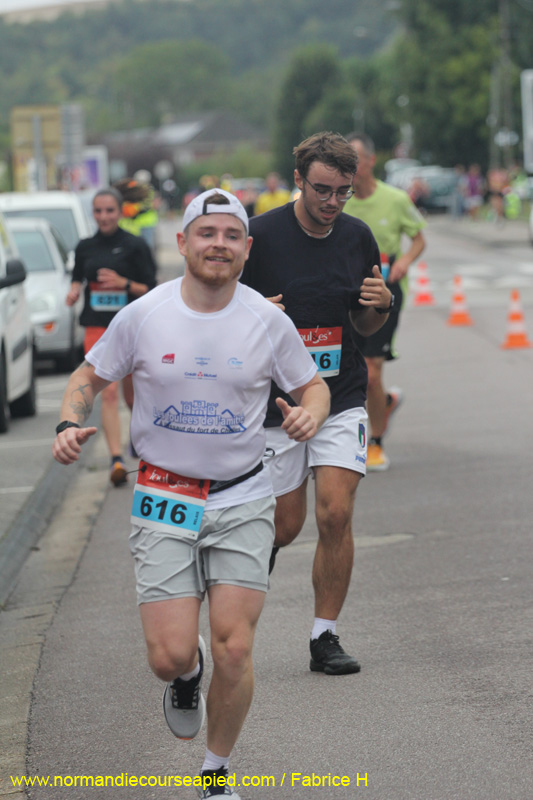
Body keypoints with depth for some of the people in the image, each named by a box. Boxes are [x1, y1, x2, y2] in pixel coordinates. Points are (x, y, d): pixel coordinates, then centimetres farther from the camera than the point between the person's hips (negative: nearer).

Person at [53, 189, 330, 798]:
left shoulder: (268, 321, -3)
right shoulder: (142, 316, -5)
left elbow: (313, 386, 10)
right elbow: (89, 376, 9)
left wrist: (310, 413, -13)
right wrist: (70, 424, -11)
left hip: (242, 500, 1)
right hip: (164, 501, 0)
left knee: (234, 650, -7)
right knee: (169, 655, -9)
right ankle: (188, 674, 32)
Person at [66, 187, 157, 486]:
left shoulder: (134, 246, -3)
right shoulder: (86, 248, 6)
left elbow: (151, 290, -4)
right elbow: (78, 278, 19)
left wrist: (123, 282, -20)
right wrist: (74, 291, -4)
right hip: (98, 327, 1)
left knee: (131, 393, 13)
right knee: (108, 392, -12)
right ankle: (117, 459, -16)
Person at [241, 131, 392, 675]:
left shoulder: (358, 238, 2)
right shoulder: (260, 236, -11)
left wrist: (379, 306, -9)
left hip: (341, 399, 2)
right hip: (276, 401, -2)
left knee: (335, 514, -10)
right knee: (285, 526, 4)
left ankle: (325, 636, 3)